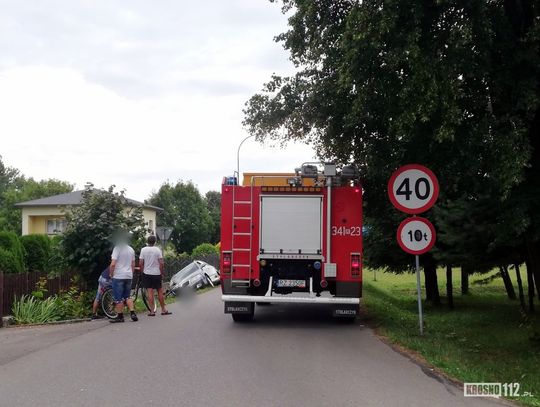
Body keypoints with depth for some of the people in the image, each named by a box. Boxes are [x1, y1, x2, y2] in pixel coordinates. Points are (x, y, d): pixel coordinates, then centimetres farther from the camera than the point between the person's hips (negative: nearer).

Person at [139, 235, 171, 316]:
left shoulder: (143, 250, -2)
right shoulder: (158, 250, -5)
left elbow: (140, 264, -4)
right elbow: (161, 263, -9)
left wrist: (142, 272, 9)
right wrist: (162, 273, 1)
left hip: (147, 274, 1)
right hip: (156, 273, 0)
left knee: (150, 292, 0)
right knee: (160, 292, 9)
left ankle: (152, 311, -1)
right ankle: (163, 310, 16)